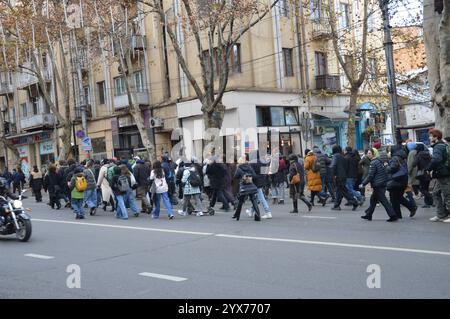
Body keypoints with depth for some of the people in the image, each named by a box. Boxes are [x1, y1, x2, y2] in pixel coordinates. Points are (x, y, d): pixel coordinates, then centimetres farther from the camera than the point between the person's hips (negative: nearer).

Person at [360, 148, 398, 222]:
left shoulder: (373, 163, -16)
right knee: (373, 199, 18)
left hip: (378, 185, -10)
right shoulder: (379, 161, 12)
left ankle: (393, 215, -8)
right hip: (383, 184, 10)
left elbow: (370, 176, -19)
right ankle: (368, 215, 25)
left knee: (383, 200, -7)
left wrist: (363, 184, -13)